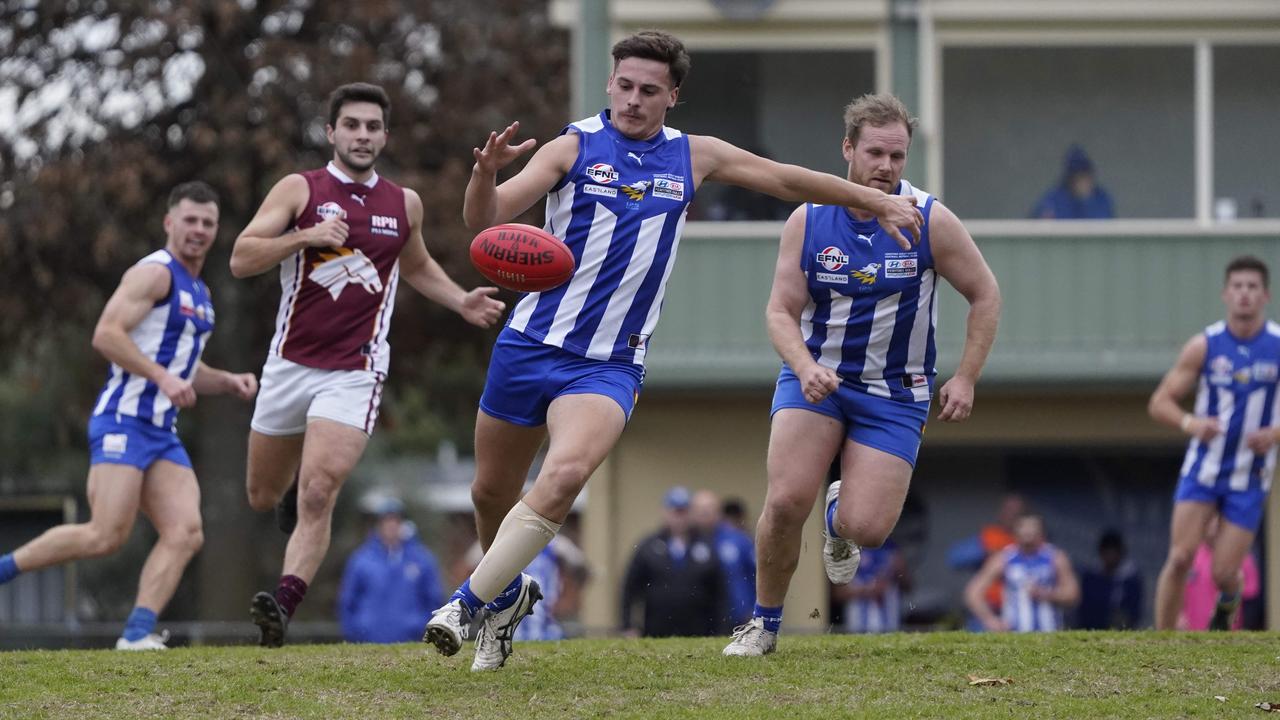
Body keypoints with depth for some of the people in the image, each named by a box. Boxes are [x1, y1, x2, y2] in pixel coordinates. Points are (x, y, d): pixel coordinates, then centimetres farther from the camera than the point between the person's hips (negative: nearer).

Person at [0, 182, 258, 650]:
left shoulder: (200, 293, 22)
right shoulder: (155, 273, -7)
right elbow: (106, 334, -18)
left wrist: (228, 382, 16)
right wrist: (162, 376, -23)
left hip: (163, 432, 9)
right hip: (123, 420, -9)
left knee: (185, 533, -10)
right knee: (106, 536, -16)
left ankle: (139, 630, -15)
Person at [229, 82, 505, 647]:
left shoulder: (404, 204, 8)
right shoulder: (300, 191, -1)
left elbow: (417, 267, 29)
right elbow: (240, 260, -9)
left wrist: (461, 302, 12)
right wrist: (306, 236, -22)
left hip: (354, 372, -1)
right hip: (290, 363, 1)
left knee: (317, 495, -21)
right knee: (263, 496, 14)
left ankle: (284, 603, -26)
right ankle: (304, 479, 48)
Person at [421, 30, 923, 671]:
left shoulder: (692, 157, 7)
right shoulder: (576, 146, -3)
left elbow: (786, 179, 20)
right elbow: (483, 220, -11)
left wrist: (877, 202, 24)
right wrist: (485, 174, -33)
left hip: (609, 365, 0)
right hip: (530, 346, 0)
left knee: (565, 475, -27)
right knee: (491, 492, 11)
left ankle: (472, 601, -14)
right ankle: (509, 592, 42)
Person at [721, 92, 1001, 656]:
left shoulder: (930, 220, -9)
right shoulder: (807, 220, -6)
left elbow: (985, 295, 2)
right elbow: (781, 311, -3)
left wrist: (965, 378, -4)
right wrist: (806, 369, -22)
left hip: (894, 392, 0)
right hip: (815, 375, 0)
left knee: (866, 527, -14)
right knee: (786, 502, -19)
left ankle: (840, 515, 26)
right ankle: (764, 622, 3)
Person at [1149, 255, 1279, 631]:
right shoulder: (1204, 346, -4)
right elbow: (1159, 403, -2)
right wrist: (1189, 422, -22)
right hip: (1203, 468, 0)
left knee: (1224, 574, -2)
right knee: (1180, 557, -15)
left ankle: (1227, 602, 35)